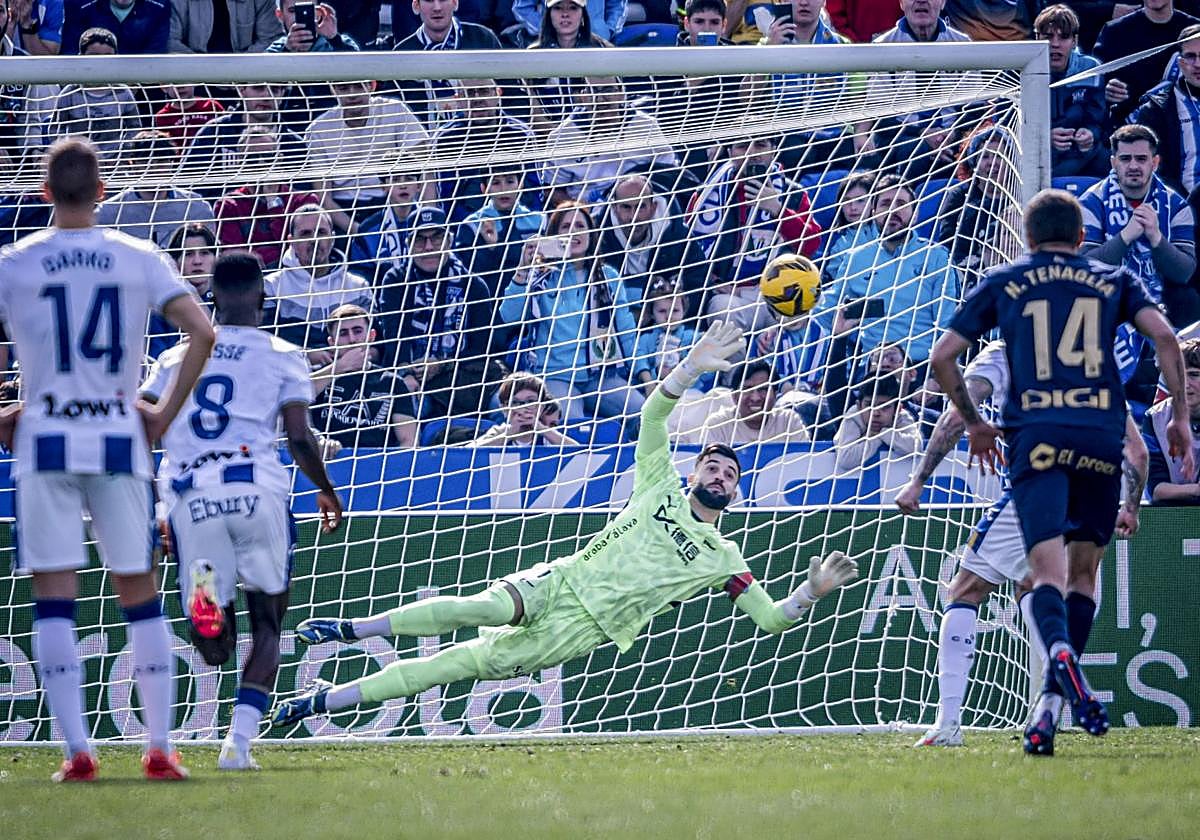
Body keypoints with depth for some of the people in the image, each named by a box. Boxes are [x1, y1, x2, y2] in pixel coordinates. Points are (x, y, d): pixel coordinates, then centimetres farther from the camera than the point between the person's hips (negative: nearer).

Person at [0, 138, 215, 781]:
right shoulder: (140, 260, 3)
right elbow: (201, 334, -5)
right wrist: (165, 414, 2)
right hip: (119, 438, 1)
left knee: (53, 601, 2)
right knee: (140, 594, 9)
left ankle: (76, 750, -6)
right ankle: (160, 749, 5)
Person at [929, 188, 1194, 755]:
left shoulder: (1002, 285, 16)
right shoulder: (1114, 281, 17)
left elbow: (942, 356, 14)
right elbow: (1163, 335, 2)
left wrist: (972, 423, 26)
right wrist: (1180, 417, 8)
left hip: (1036, 436, -1)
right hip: (1102, 436, 1)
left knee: (1048, 568, -11)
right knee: (1082, 570, 12)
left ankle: (1059, 651, -43)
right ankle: (1054, 702, 5)